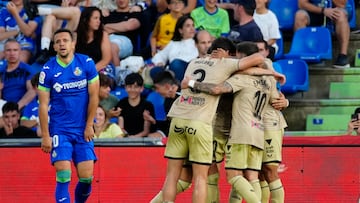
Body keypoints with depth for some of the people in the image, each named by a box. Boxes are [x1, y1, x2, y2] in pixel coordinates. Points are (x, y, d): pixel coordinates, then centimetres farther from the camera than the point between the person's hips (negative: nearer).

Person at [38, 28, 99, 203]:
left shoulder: (87, 64, -2)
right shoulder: (48, 70, -5)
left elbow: (94, 96, 2)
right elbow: (43, 105, -3)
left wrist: (89, 126, 0)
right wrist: (45, 136, -7)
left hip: (83, 130, 1)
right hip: (59, 130, -1)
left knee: (86, 177, -2)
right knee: (63, 177, -13)